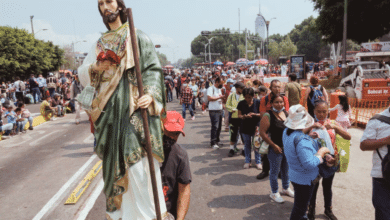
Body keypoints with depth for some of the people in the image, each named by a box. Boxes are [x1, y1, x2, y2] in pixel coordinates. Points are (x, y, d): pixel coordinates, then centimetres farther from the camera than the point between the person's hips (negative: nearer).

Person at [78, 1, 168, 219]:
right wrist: (94, 67, -3)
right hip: (111, 108, 5)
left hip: (134, 106, -5)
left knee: (138, 159, -9)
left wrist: (151, 94, -23)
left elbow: (153, 69, -6)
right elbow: (82, 73, 20)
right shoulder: (101, 43, 19)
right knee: (115, 159, 8)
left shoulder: (137, 36, 3)